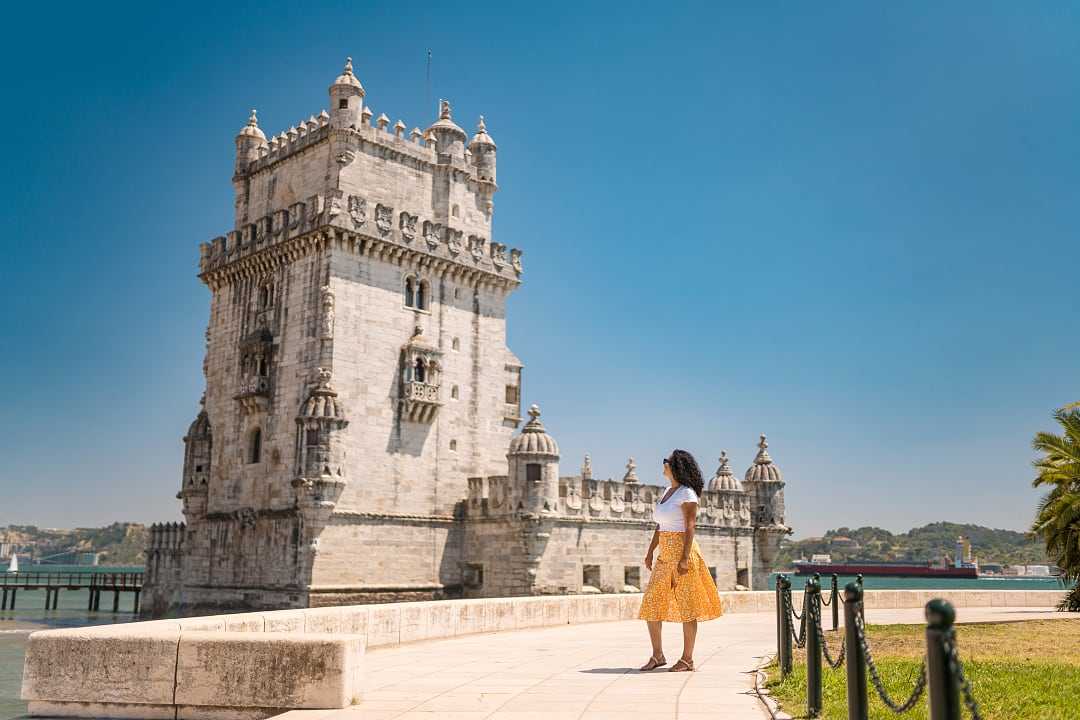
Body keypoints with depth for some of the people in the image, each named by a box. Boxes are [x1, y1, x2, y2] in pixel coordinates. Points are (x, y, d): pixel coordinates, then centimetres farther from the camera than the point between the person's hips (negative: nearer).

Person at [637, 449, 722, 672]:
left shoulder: (687, 493, -9)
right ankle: (657, 655, 13)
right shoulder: (668, 491, 17)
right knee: (651, 603, 5)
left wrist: (685, 557, -21)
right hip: (665, 554, 9)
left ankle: (687, 659, 6)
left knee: (686, 606, -1)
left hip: (682, 552, -9)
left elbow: (690, 526, -15)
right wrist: (650, 552, 15)